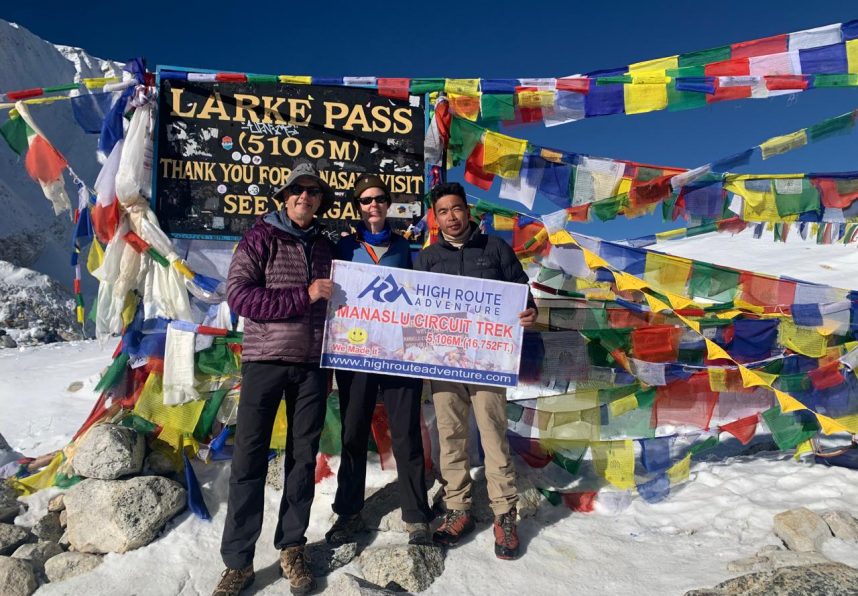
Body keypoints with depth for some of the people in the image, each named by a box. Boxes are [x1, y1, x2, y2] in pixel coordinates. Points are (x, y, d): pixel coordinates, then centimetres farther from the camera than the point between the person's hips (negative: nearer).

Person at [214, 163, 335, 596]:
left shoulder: (325, 247, 11)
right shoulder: (261, 237, -1)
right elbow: (238, 294, -13)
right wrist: (303, 295, -18)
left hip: (313, 365, 4)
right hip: (265, 360, -4)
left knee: (303, 456, 9)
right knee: (250, 458, -1)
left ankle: (292, 548, 23)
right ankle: (238, 561, 11)